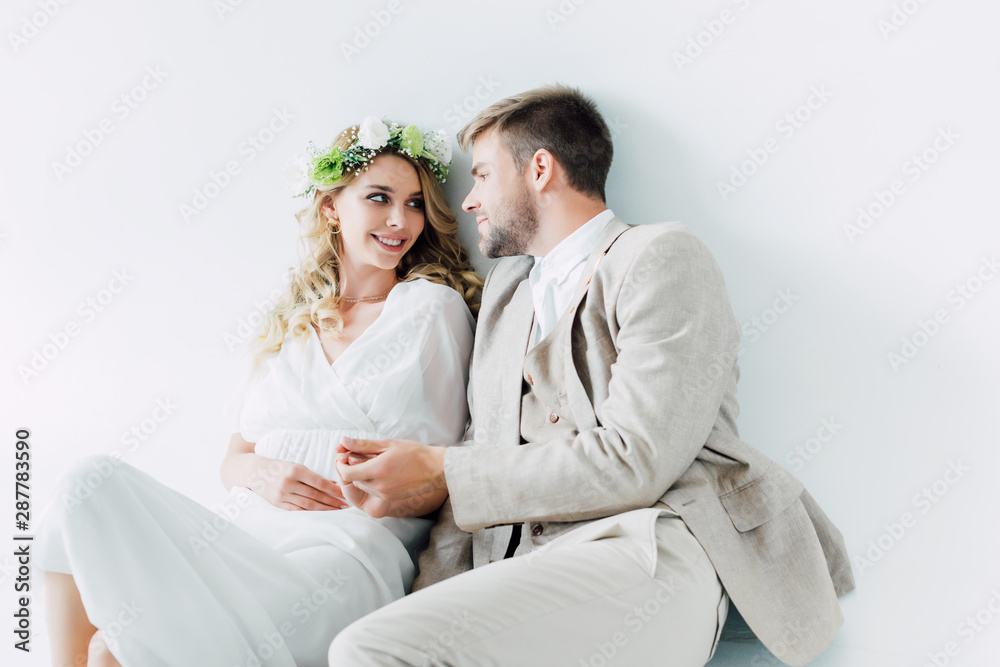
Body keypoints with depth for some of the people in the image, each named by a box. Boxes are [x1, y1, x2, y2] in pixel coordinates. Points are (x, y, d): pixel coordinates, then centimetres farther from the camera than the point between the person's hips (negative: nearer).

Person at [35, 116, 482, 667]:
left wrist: (323, 493, -16)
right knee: (95, 482, -23)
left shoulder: (432, 306, 4)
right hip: (248, 529, 6)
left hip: (348, 549, -5)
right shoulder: (293, 320, 20)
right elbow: (235, 457, 17)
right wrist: (261, 473, -7)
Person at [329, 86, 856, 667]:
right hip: (520, 569, 6)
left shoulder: (661, 258, 0)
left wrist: (437, 470, -7)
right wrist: (436, 592, 1)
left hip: (647, 556, -6)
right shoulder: (507, 287, 25)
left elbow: (633, 464, -11)